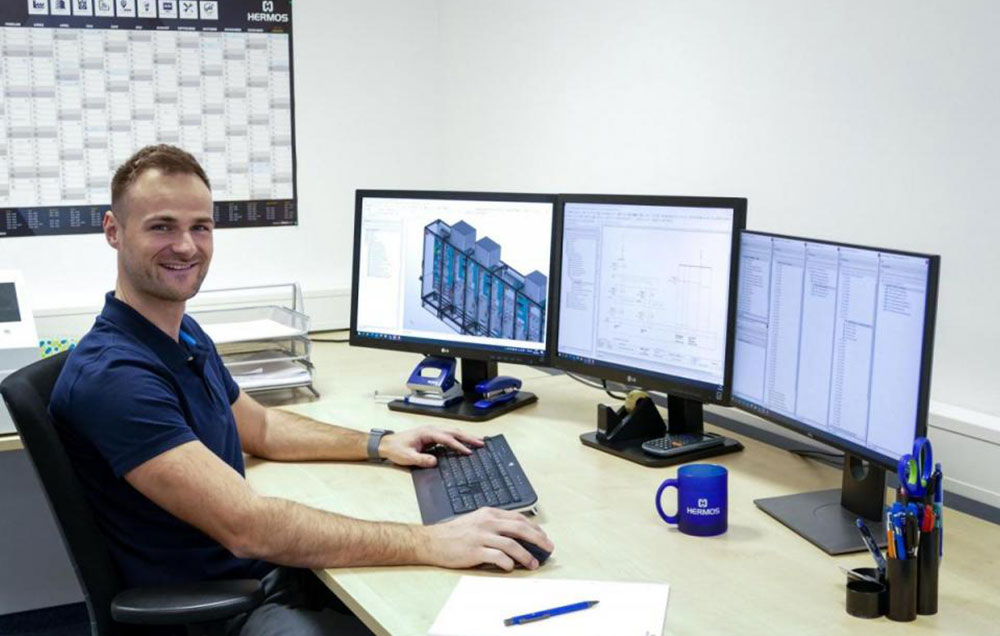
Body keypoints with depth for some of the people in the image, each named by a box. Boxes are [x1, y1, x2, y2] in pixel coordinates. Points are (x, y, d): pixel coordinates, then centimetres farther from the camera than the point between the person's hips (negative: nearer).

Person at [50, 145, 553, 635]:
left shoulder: (185, 333, 8)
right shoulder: (111, 376, -24)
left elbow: (260, 427, 23)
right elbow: (246, 526, -31)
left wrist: (379, 444, 10)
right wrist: (426, 543, -33)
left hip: (269, 564, 9)